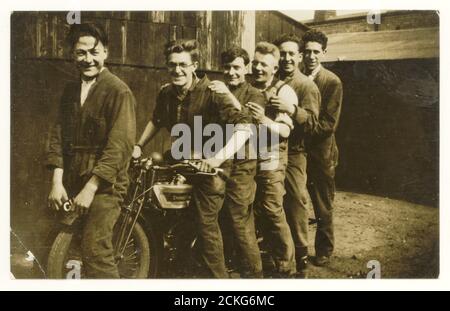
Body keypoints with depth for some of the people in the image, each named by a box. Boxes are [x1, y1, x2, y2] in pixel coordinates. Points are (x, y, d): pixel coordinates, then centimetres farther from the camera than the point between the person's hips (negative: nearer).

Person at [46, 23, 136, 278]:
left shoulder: (119, 92, -10)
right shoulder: (71, 90, 12)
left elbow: (119, 147, -17)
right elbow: (59, 135, 7)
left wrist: (90, 188, -19)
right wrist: (57, 182, -4)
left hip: (104, 184, -6)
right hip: (71, 183, 7)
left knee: (95, 252, -14)